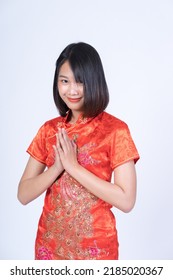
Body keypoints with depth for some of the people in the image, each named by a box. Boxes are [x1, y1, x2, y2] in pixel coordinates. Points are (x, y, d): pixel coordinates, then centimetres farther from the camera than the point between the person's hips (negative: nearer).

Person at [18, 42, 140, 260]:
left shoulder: (115, 130, -11)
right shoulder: (49, 129, 1)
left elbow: (126, 201, -17)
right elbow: (23, 195, -2)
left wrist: (73, 166, -20)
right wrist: (57, 167, -18)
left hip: (94, 245, -3)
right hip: (49, 242, 4)